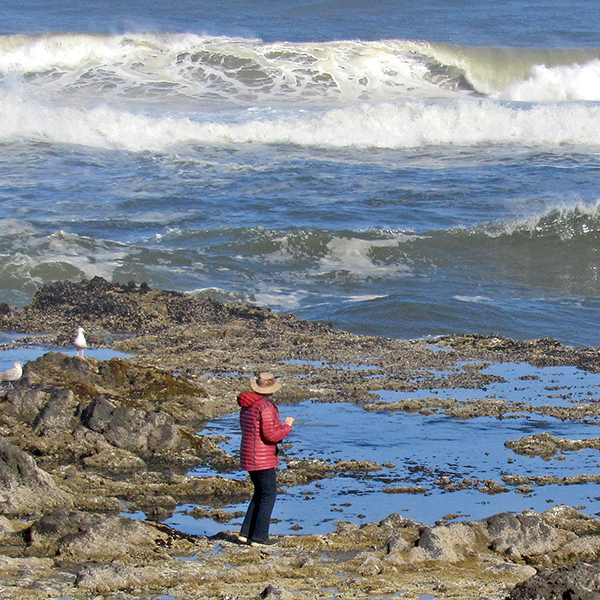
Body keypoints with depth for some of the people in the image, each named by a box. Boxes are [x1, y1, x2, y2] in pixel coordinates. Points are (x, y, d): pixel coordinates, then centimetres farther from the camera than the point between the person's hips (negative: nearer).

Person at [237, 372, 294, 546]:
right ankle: (259, 537, -3)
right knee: (268, 496, -1)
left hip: (248, 458, 9)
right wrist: (287, 426, -6)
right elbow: (271, 435, -23)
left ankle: (245, 533, 15)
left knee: (260, 494, 18)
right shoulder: (265, 406, -19)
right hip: (263, 458, -9)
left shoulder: (246, 406, 9)